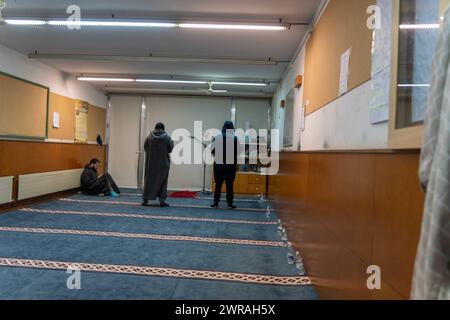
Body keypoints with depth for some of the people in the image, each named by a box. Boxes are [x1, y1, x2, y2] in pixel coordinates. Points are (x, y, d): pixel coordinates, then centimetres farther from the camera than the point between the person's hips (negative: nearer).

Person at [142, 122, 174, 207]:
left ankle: (146, 200, 14)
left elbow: (145, 148, 4)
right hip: (163, 163, -2)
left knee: (149, 181, 11)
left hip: (151, 163, 2)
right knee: (162, 181, 7)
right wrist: (171, 142, 15)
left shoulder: (149, 137, -3)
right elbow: (170, 149, -3)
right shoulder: (166, 137, -7)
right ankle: (162, 201, 3)